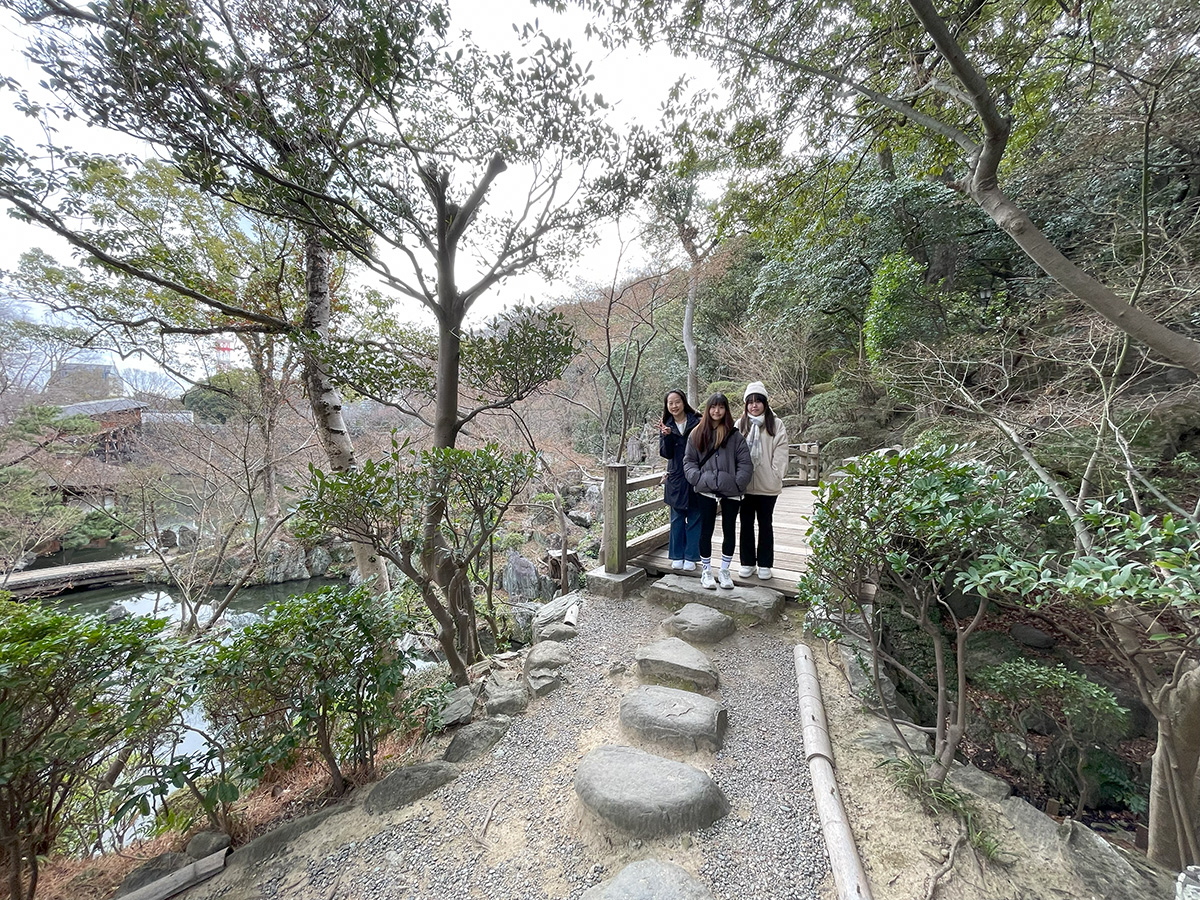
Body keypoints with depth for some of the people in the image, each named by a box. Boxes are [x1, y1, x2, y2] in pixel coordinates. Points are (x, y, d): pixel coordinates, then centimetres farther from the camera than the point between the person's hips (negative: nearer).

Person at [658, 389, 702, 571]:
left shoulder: (697, 422, -4)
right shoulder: (666, 426, 4)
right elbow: (666, 453, -4)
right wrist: (667, 436, -21)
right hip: (676, 479, 2)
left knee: (695, 518, 7)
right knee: (677, 518, 11)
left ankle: (691, 557, 18)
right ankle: (677, 556, 22)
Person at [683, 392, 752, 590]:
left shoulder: (735, 435, 1)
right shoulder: (697, 434, 5)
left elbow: (745, 463, -1)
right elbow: (689, 461, 6)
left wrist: (737, 483, -11)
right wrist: (698, 479, -8)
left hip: (730, 492, 0)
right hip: (706, 491, 0)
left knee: (729, 531, 10)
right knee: (706, 531, 8)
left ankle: (724, 571, 27)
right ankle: (706, 572, 23)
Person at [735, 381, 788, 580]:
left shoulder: (776, 425, -1)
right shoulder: (740, 424, 3)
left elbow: (780, 453, -5)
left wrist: (776, 475, -13)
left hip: (767, 485, -1)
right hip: (744, 483, 2)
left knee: (765, 523, 11)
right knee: (746, 523, 11)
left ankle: (765, 564, 22)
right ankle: (747, 562, 23)